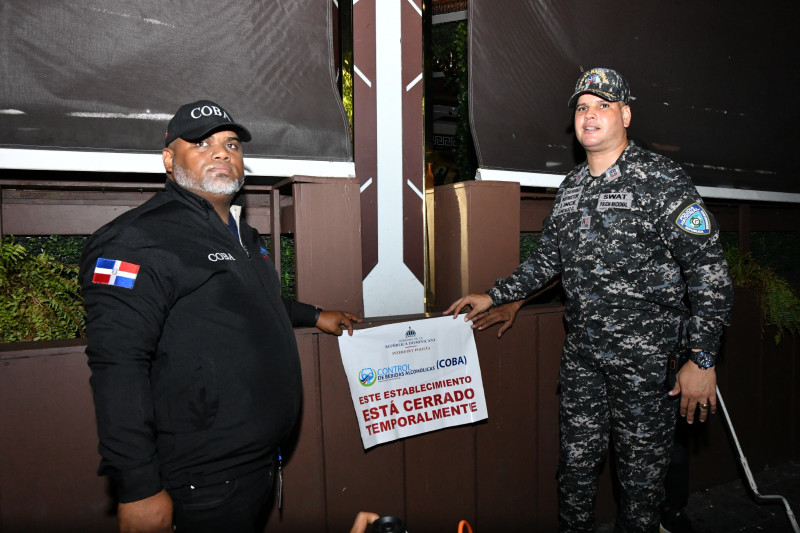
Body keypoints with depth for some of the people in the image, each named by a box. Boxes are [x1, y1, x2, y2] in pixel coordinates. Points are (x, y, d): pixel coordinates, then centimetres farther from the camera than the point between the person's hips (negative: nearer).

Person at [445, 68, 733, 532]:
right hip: (581, 354, 6)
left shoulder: (662, 179, -8)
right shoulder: (570, 188, 11)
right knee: (577, 460, 16)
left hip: (644, 358, -5)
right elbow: (547, 259, 19)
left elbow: (709, 269, -11)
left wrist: (703, 360, -15)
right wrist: (495, 297, 15)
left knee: (641, 472, 9)